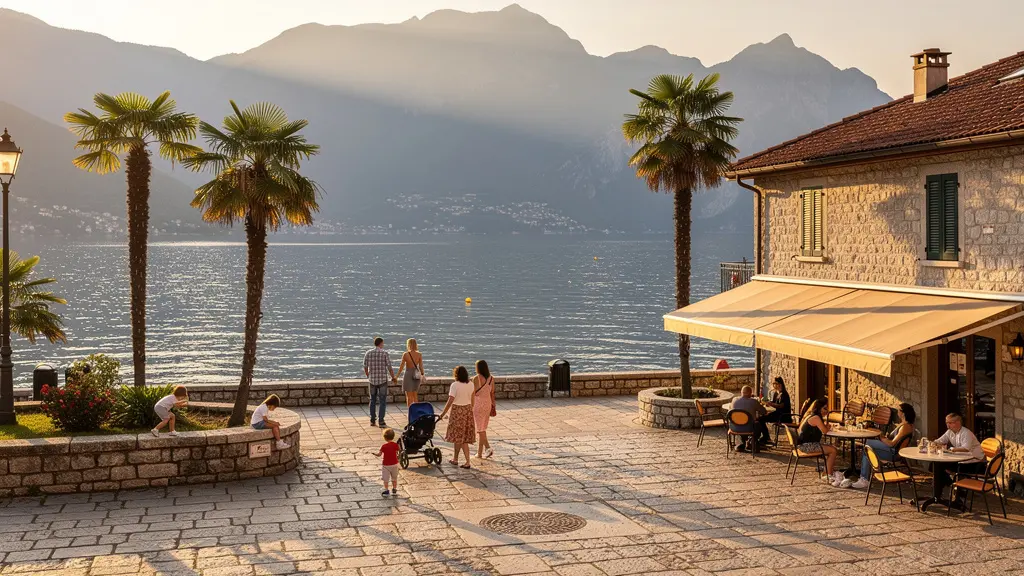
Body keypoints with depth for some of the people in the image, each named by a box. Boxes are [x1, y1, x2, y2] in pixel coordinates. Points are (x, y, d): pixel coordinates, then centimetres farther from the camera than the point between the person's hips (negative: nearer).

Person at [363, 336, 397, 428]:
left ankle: (372, 420, 20)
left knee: (372, 400, 17)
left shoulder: (368, 353, 1)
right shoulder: (384, 353, -8)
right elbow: (389, 367, -9)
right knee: (382, 401, 2)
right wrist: (393, 378, 6)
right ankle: (381, 422, -3)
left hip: (372, 380, 3)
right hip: (383, 380, -3)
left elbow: (365, 367, 4)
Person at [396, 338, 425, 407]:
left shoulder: (405, 354, -13)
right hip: (416, 375, 4)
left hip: (408, 375, -4)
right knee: (415, 395, 20)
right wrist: (422, 376, 12)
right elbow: (421, 367, -3)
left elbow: (401, 366, -8)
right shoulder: (419, 355, -6)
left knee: (409, 396, 4)